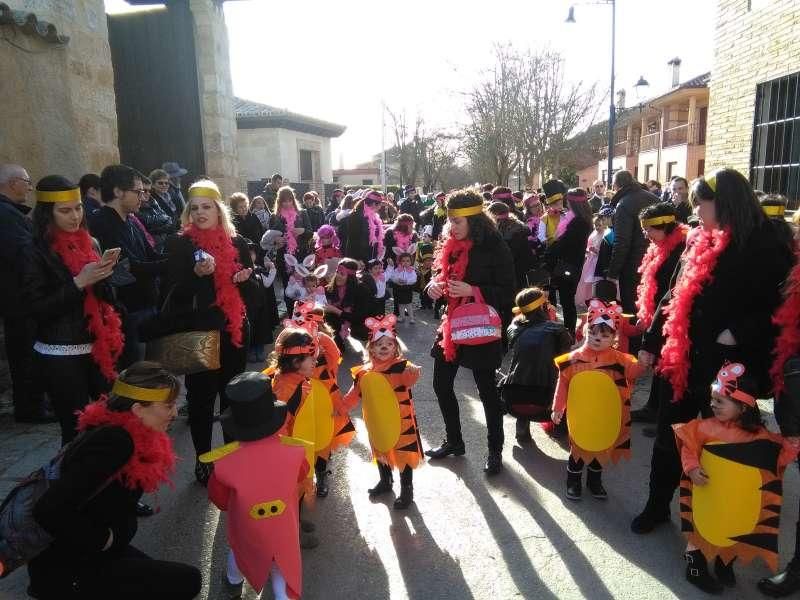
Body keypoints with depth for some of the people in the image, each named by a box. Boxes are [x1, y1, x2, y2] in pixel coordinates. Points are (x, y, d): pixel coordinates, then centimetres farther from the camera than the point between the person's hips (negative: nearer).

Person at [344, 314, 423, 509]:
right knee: (380, 452, 22)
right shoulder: (364, 372, -3)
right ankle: (385, 481, 47)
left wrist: (415, 372, -62)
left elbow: (410, 376, -41)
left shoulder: (401, 366, -19)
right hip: (376, 423, 5)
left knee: (404, 455, 3)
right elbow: (355, 394, 10)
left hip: (401, 422, -5)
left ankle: (406, 491, 22)